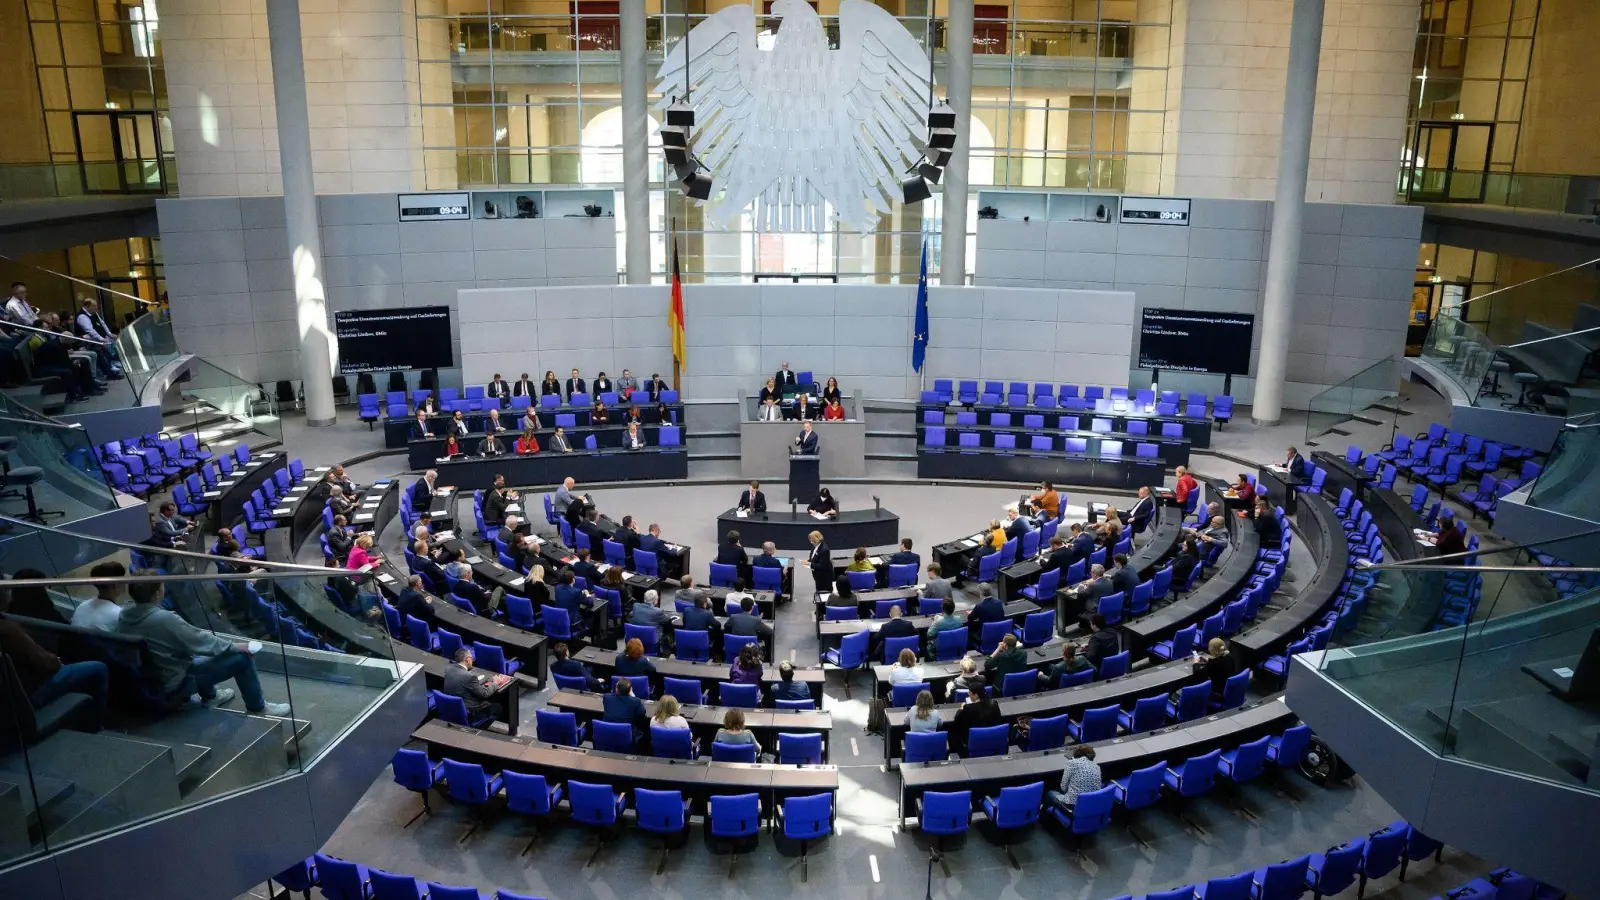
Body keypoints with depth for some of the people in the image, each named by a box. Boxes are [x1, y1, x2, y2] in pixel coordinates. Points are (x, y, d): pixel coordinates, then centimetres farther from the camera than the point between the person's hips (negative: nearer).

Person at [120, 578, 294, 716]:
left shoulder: (124, 616, -5)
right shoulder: (163, 619, -30)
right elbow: (200, 641, -18)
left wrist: (202, 634, 19)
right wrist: (234, 646, -3)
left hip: (146, 681, 9)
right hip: (173, 684, -8)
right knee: (242, 657, -4)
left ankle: (210, 696, 39)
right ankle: (257, 708, 14)